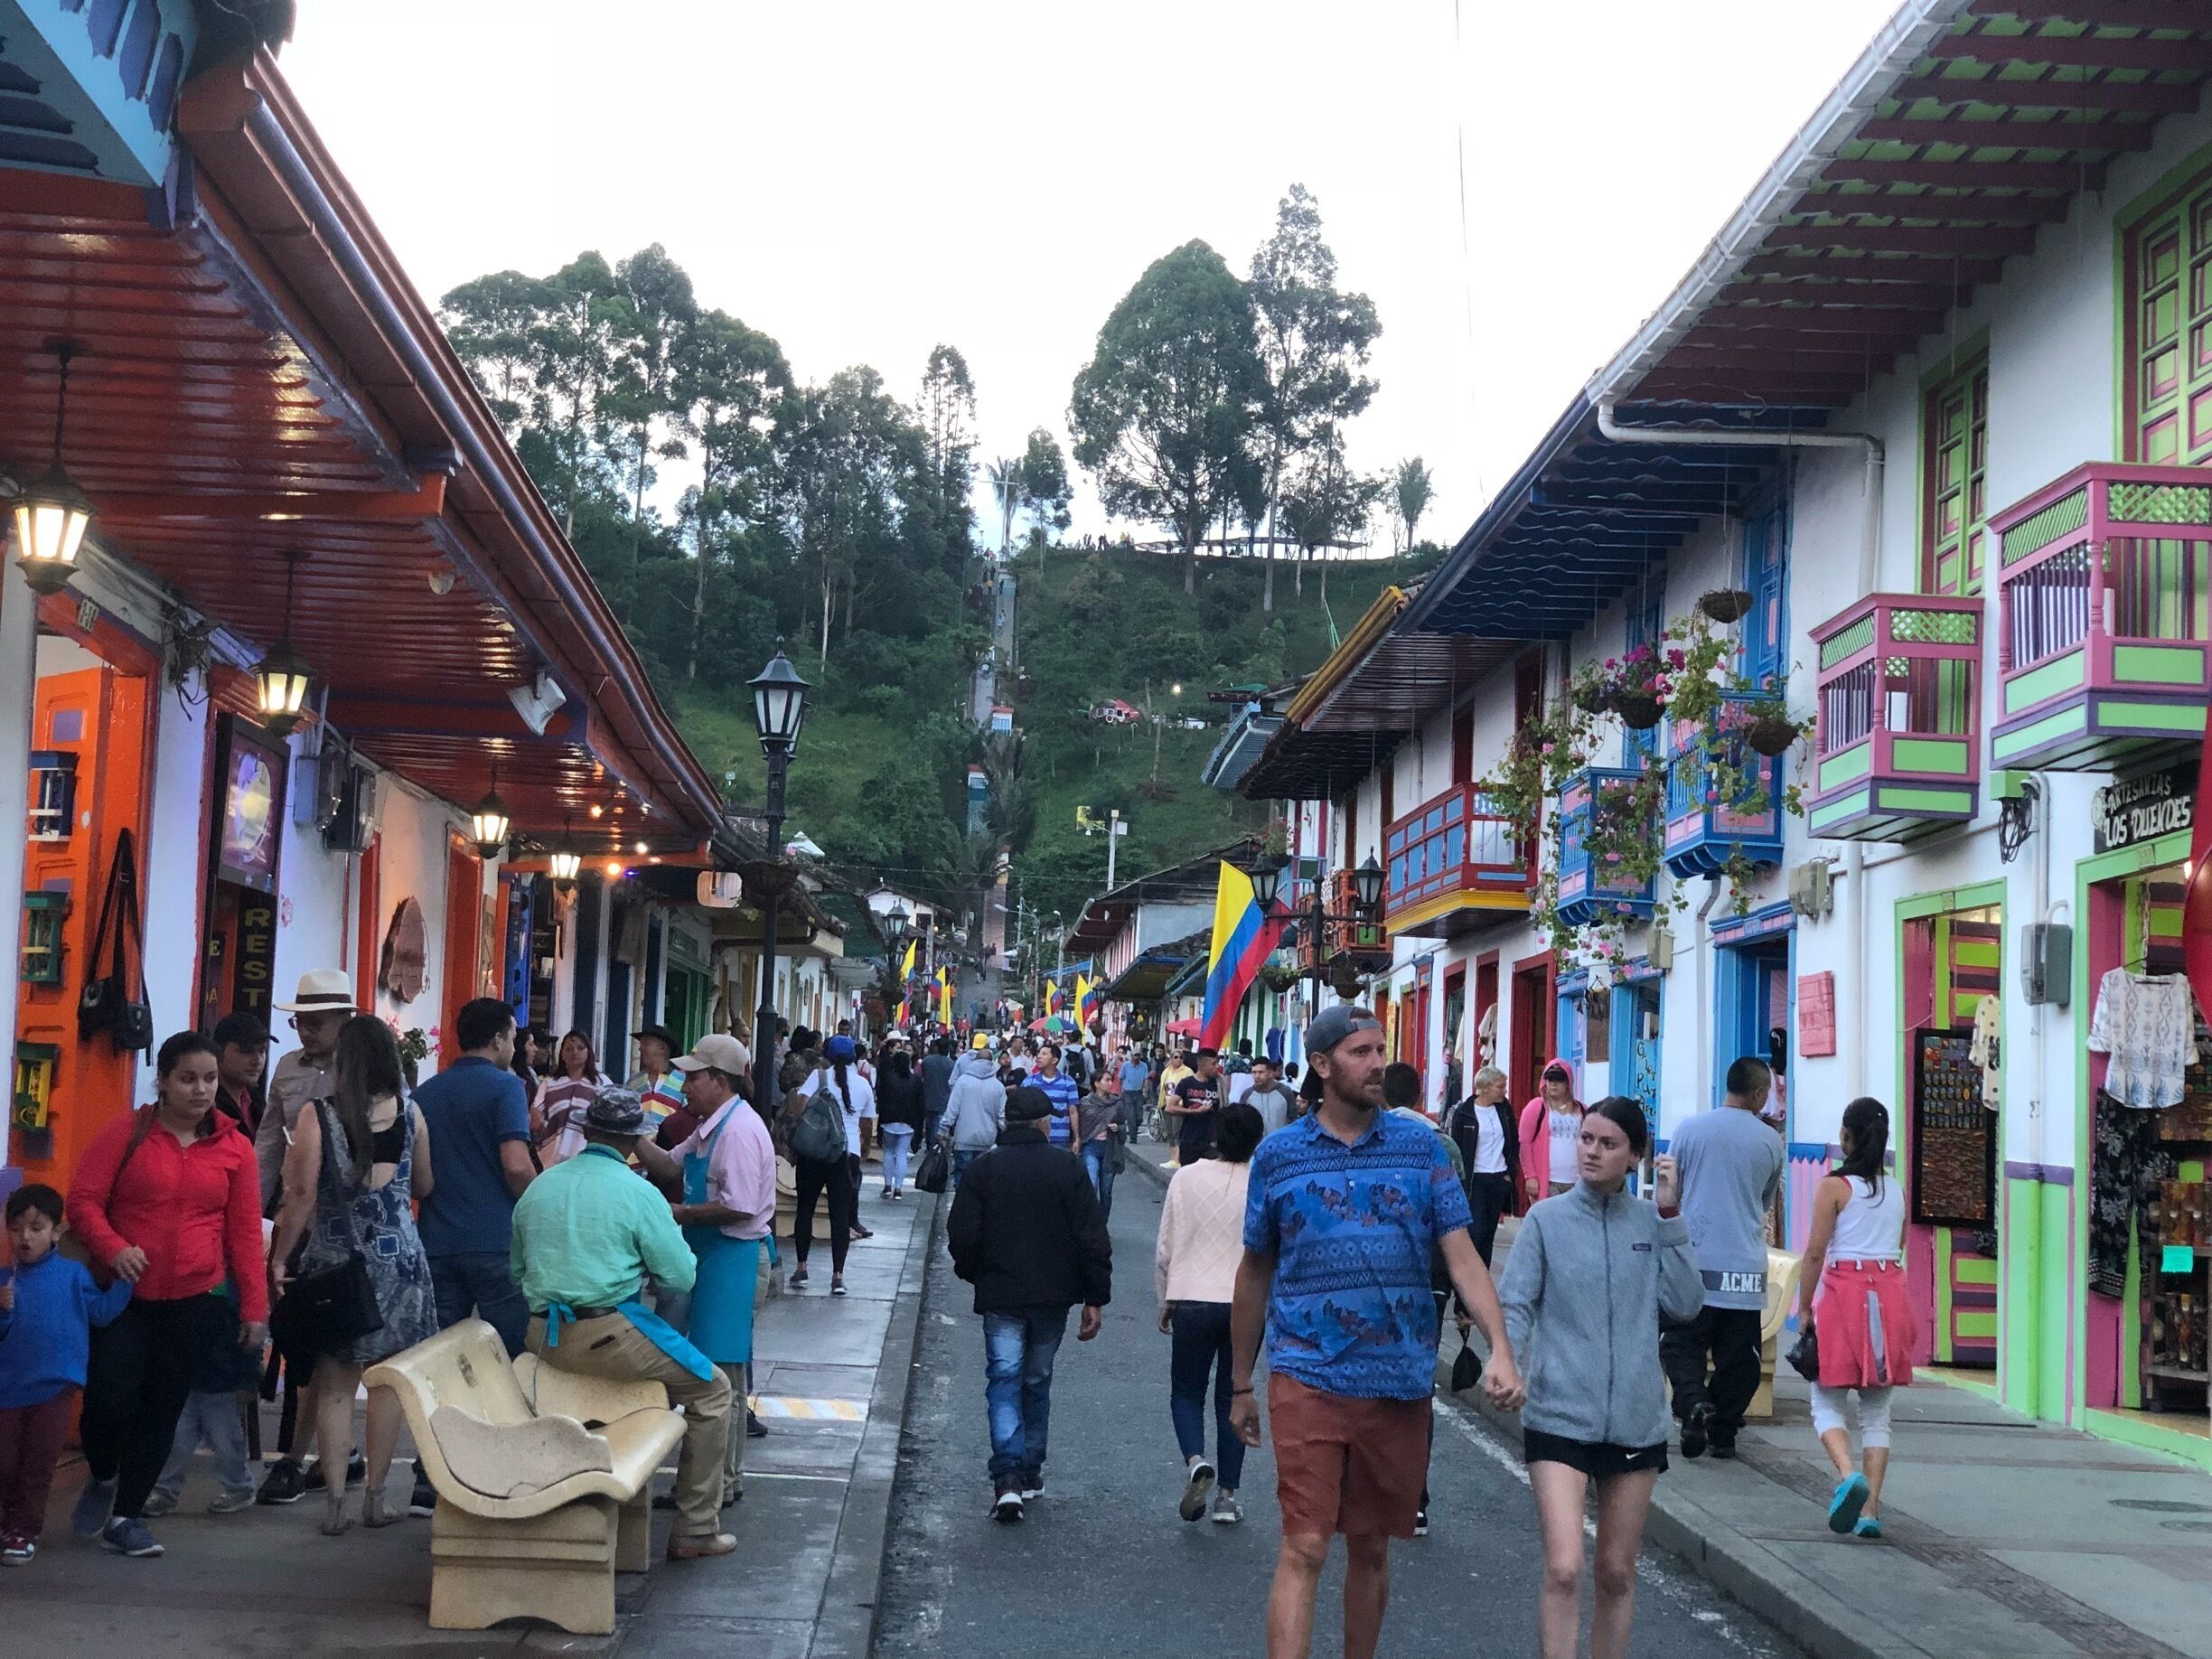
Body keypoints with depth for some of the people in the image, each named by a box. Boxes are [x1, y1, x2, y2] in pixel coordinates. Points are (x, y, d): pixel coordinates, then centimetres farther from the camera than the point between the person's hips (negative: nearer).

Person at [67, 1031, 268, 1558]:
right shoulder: (126, 1133, -3)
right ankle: (101, 1478, 26)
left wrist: (254, 1306, 1)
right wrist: (112, 1248, -21)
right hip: (123, 1296, -2)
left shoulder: (235, 1147, 2)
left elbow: (245, 1230, 3)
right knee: (110, 1398, -7)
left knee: (162, 1409, 5)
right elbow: (82, 1199, -3)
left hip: (195, 1302, 2)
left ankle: (126, 1515, 19)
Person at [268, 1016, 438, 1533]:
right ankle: (375, 1498, 11)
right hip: (398, 1258, 1)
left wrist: (279, 1258, -4)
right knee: (388, 1378, 8)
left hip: (333, 1260, -1)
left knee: (334, 1383, 6)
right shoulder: (409, 1114, 0)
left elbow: (302, 1194, -12)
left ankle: (335, 1500, 4)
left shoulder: (317, 1117, -8)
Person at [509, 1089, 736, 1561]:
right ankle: (695, 1530, 7)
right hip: (609, 1336, -7)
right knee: (712, 1390, 9)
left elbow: (518, 1271, 19)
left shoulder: (538, 1187, 9)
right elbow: (682, 1277, -7)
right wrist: (672, 1227, 11)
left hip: (543, 1339, 7)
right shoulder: (638, 1193, -9)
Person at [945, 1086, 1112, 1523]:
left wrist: (976, 1275, 15)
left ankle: (1007, 1480, -16)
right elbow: (1092, 1237, -6)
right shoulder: (1067, 1166, -3)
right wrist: (1095, 1298, 0)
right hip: (1053, 1296, 1)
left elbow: (961, 1236, -4)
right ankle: (1031, 1473, 23)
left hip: (1000, 1296, -1)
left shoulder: (985, 1167, -3)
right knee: (1037, 1382, 16)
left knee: (1004, 1382, 0)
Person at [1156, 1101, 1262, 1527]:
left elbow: (1165, 1248, 1)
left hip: (1193, 1302, 0)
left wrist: (1165, 1300, 14)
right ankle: (1227, 1495, 13)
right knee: (1232, 1397, 12)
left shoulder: (1186, 1178, -4)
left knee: (1186, 1392, 13)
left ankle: (1196, 1463, -14)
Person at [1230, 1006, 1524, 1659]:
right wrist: (1241, 1385, 13)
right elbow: (1254, 1274, 10)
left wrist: (1500, 1349, -17)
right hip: (1308, 1379, -2)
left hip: (1401, 1383, 2)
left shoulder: (1422, 1148, 3)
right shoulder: (1277, 1155, 1)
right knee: (1304, 1549, -9)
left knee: (1371, 1549, 14)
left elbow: (1462, 1257, -2)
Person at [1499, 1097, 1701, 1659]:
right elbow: (1515, 1304, -4)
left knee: (1617, 1574, 13)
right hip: (1560, 1418, -3)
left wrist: (1670, 1216, -8)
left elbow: (1684, 1304, -5)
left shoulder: (1650, 1223, 5)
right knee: (1563, 1570, -14)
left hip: (1636, 1421, 3)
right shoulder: (1548, 1219, -1)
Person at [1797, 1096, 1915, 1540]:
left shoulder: (1835, 1186, -6)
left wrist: (1804, 1307, -1)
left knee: (1827, 1403, 4)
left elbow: (1816, 1251, -8)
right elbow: (1899, 1249, 13)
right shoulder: (1897, 1190, 9)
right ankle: (1871, 1507, 3)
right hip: (1890, 1294, 5)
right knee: (1877, 1412, 9)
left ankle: (1849, 1475, -22)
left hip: (1844, 1292, -4)